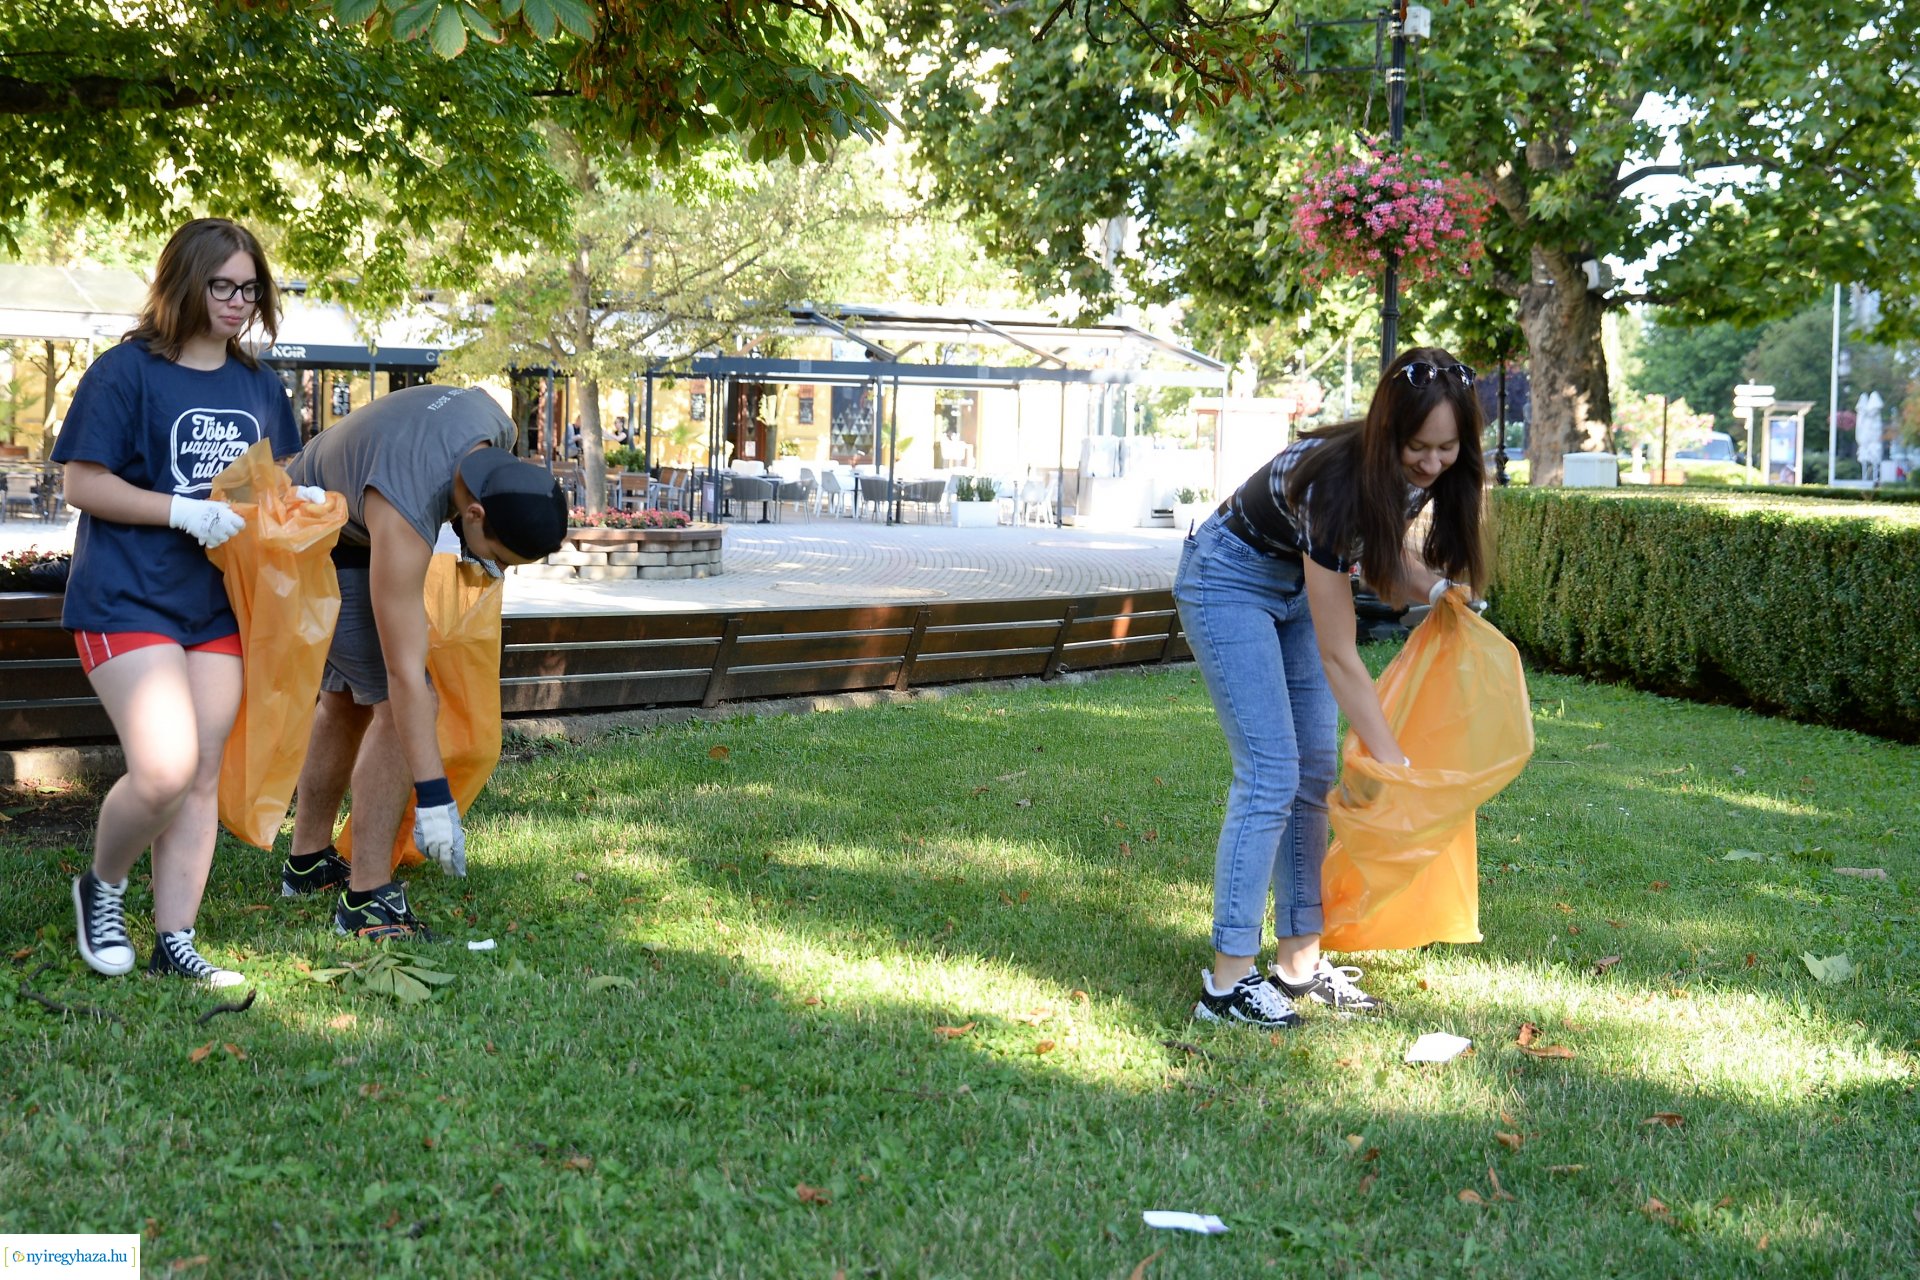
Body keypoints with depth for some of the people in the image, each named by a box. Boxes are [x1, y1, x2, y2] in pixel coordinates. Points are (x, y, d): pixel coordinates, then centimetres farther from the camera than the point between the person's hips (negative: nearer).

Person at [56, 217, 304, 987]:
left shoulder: (257, 386, 11)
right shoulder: (127, 372, -8)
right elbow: (81, 484, -11)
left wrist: (297, 501, -2)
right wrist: (183, 511, -20)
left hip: (216, 603, 6)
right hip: (126, 599, -6)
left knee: (203, 779, 5)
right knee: (163, 770, -16)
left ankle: (174, 943, 13)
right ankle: (102, 886, 13)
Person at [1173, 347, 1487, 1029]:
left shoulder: (1430, 475, -16)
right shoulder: (1336, 481, -36)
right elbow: (1339, 656, -31)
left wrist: (1433, 586, -12)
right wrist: (1393, 763, -29)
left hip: (1298, 582, 8)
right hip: (1230, 580, -8)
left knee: (1315, 773, 3)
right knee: (1270, 774, -15)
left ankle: (1299, 962, 9)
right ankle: (1228, 981, -12)